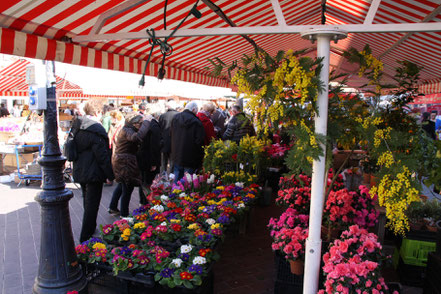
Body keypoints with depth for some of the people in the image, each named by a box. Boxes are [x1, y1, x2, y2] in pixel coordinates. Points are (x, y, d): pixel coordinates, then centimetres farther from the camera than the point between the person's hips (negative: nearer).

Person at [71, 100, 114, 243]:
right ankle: (86, 238, 8)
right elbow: (102, 155, -21)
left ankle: (90, 229, 42)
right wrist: (109, 175, -13)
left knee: (87, 203, 24)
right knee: (92, 205, 2)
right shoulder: (96, 129, -21)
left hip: (80, 171, 9)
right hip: (93, 173, -9)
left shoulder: (77, 127, 6)